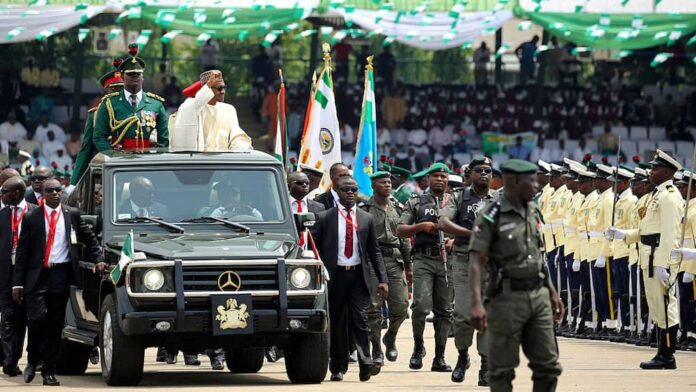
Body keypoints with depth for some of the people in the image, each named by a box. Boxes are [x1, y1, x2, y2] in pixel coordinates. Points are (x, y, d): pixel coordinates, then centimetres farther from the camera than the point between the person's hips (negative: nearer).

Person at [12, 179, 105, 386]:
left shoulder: (72, 215, 9)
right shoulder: (31, 217, 5)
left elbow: (89, 239, 21)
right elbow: (22, 251, 4)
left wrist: (98, 259, 7)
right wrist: (17, 282, 0)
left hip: (61, 275, 1)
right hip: (37, 275, -1)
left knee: (55, 324, 2)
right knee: (37, 318, -14)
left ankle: (49, 371, 9)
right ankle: (32, 361, 9)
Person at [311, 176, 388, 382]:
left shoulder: (366, 219, 10)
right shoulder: (324, 218, 4)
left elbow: (374, 251, 11)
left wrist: (382, 279, 4)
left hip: (358, 276, 1)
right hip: (335, 276, -1)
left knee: (360, 320, -9)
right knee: (337, 323, 4)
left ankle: (366, 365, -16)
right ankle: (338, 368, 12)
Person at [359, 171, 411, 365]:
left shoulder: (398, 208, 14)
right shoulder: (364, 209, 1)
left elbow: (404, 238, 18)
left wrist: (408, 265, 15)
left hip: (395, 261, 3)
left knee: (400, 306, -2)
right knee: (373, 308, -4)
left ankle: (390, 338, 24)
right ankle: (376, 350, 5)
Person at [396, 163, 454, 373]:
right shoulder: (416, 202, 9)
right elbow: (400, 230, 6)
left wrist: (454, 241, -6)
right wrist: (422, 226, -9)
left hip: (447, 260, 2)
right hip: (423, 259, -2)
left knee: (444, 310, 2)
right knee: (421, 305, -15)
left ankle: (439, 358, 8)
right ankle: (418, 347, 7)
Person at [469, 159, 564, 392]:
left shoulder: (533, 212, 10)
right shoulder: (491, 217, -11)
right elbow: (476, 261, -16)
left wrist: (552, 292, 18)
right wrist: (477, 303, -26)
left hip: (538, 295, 6)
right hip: (507, 297, -6)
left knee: (548, 364, 7)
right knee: (502, 368, 1)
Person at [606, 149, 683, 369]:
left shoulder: (669, 197, -13)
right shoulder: (659, 195, 19)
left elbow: (669, 234, -20)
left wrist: (662, 264, -24)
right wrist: (623, 235, 21)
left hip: (660, 260, -11)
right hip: (651, 260, 11)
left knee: (664, 306, -7)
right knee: (658, 308, 13)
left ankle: (667, 357, -5)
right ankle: (663, 355, 17)